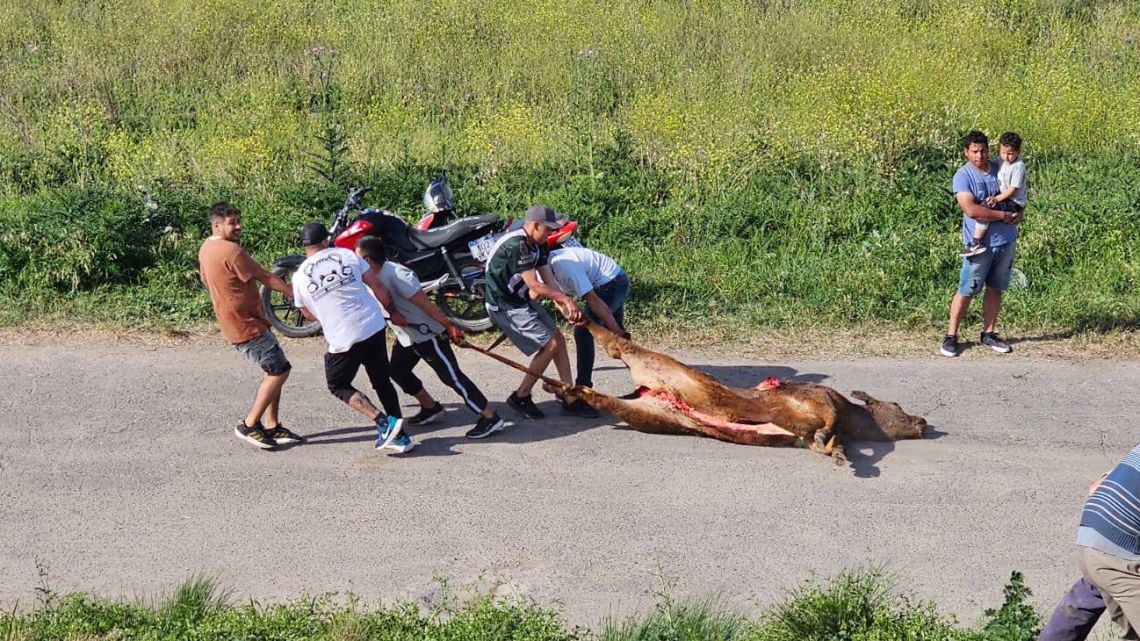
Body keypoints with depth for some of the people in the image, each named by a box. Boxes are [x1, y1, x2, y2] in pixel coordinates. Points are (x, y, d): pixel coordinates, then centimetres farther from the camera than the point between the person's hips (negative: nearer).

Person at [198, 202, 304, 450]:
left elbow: (204, 278, 24)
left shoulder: (206, 248, 9)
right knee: (279, 370, -7)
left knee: (274, 370, 12)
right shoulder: (231, 250, -21)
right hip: (247, 325, -10)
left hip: (238, 321, 10)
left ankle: (271, 426, 14)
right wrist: (294, 293, -9)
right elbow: (265, 277, -17)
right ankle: (249, 426, -2)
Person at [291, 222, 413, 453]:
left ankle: (384, 422, -1)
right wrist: (393, 312, 18)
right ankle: (399, 435, 17)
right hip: (374, 327, 3)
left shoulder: (299, 277, -1)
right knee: (382, 381, 19)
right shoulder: (346, 255, 2)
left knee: (338, 386, 16)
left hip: (344, 339, -3)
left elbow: (309, 314, 15)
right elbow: (378, 288, 4)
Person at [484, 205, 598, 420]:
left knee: (558, 339, 6)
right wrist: (565, 299, -13)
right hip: (505, 305, -10)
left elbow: (549, 281, 1)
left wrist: (565, 308, -11)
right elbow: (534, 285, -24)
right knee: (550, 344, -11)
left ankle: (570, 400, 10)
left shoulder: (539, 246, 4)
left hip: (523, 301, 10)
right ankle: (520, 397, 1)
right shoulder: (516, 245, -25)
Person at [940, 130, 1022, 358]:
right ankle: (951, 335, 7)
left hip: (1006, 240, 5)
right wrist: (1003, 215, -19)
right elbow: (971, 210, -24)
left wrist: (1018, 213, -5)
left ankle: (989, 333, 22)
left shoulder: (1000, 169, 4)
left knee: (995, 288, 12)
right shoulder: (963, 177, -12)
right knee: (966, 290, -2)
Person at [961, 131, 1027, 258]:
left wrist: (997, 199, -22)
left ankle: (977, 243, -29)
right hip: (1004, 198, 10)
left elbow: (1013, 189, -20)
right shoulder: (1001, 162, 7)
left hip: (1014, 203, -10)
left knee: (985, 207, -28)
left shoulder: (1018, 166, -17)